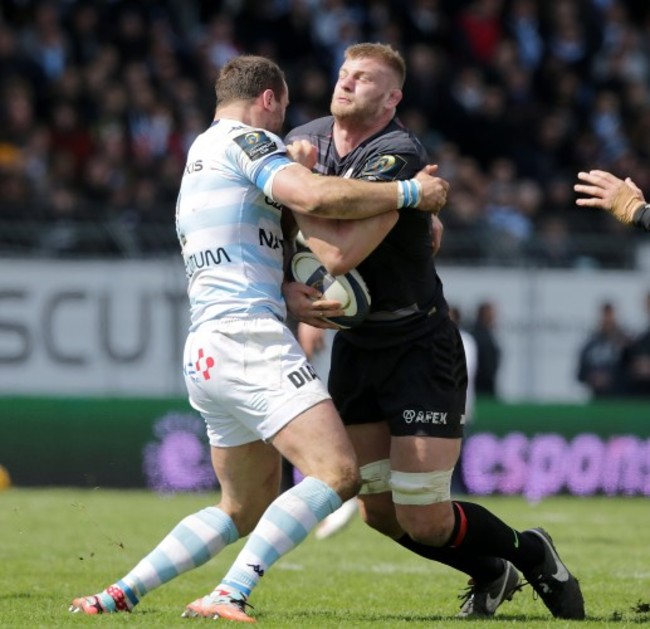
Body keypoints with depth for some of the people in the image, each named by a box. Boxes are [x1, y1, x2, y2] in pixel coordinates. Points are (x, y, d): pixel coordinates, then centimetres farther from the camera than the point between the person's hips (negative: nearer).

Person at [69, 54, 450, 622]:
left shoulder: (199, 155, 28)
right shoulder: (243, 140, -2)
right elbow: (315, 196, -18)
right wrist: (408, 192, -9)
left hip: (205, 351, 10)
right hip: (247, 336, -10)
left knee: (244, 509, 19)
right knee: (337, 472, -21)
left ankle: (121, 594, 13)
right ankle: (229, 596, -31)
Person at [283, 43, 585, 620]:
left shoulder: (398, 156, -23)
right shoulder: (304, 141, 0)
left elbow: (340, 254, -32)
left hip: (419, 347, -7)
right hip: (355, 346, 7)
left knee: (424, 521, -9)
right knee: (378, 511, 7)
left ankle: (530, 553, 20)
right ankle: (491, 573, 32)